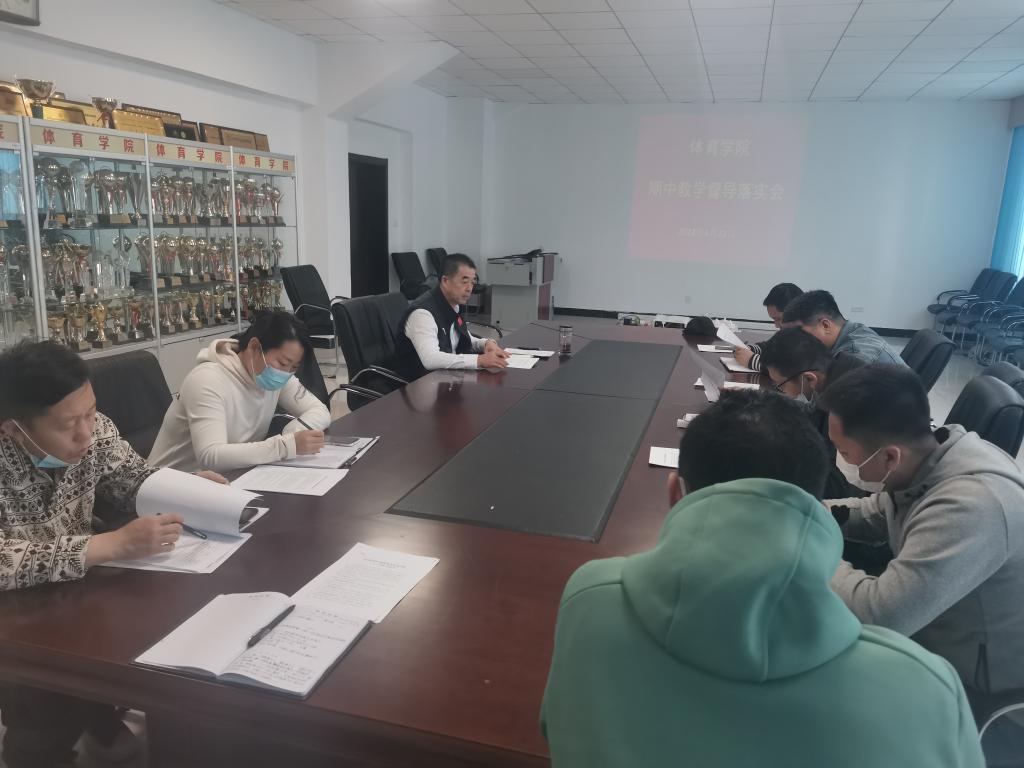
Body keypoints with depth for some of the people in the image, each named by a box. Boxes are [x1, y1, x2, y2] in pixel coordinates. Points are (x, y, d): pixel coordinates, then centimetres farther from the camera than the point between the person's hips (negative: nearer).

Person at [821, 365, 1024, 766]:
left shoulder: (971, 505, -36)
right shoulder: (928, 451, -8)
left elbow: (879, 615, -39)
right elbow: (879, 514, 12)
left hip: (980, 692, -7)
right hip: (934, 632, 8)